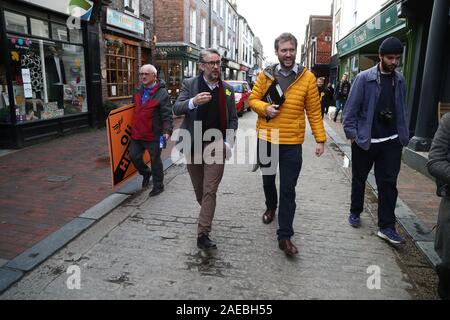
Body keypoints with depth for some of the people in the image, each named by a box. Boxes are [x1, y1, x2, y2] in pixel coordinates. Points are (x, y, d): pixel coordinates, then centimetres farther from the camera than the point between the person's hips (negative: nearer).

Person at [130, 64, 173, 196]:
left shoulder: (162, 93, -12)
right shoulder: (138, 91, 10)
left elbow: (167, 115, -16)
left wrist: (167, 131, -27)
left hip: (153, 135, -7)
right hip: (137, 133, 7)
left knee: (155, 160, 6)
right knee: (134, 156, 14)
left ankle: (158, 185, 23)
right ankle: (146, 173, 41)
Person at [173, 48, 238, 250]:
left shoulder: (227, 89, 6)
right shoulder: (189, 84, 1)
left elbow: (233, 118, 8)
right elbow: (176, 109, -10)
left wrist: (228, 142, -6)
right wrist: (193, 102, -30)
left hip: (215, 144, 0)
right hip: (193, 144, 1)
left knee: (210, 190, -6)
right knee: (199, 188, 15)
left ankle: (203, 234, -1)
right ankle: (206, 214, 44)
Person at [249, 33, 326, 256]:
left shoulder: (307, 77, -3)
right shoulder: (266, 75, 1)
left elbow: (314, 111, -1)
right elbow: (253, 99, 7)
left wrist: (320, 139, -4)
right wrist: (265, 108, -15)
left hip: (292, 143, -2)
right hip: (266, 138, 3)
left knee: (288, 190, 0)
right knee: (268, 179, 21)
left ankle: (284, 236, 10)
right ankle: (271, 207, 51)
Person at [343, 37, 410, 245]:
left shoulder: (399, 80, 7)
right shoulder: (364, 78, -7)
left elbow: (401, 109, 11)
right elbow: (351, 108, -8)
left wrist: (403, 135, 7)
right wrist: (351, 133, -12)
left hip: (391, 141, 3)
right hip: (364, 140, -3)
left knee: (388, 183, 2)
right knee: (359, 179, 13)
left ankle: (386, 227, 11)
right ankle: (355, 212, 34)